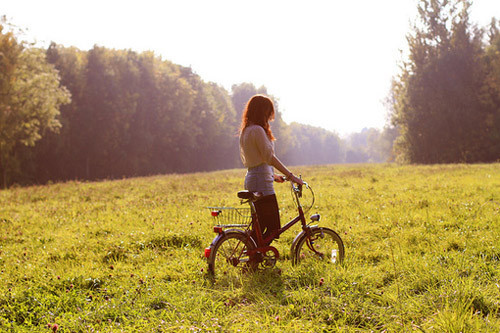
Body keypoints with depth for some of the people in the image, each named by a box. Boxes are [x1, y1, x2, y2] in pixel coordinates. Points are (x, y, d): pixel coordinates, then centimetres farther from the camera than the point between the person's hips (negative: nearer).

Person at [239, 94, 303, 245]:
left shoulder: (246, 130, 16)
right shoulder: (257, 130, -14)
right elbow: (269, 157, -20)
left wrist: (273, 176, 25)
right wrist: (291, 176, -18)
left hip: (251, 179, 10)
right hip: (261, 182, -10)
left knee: (260, 227, 13)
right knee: (273, 228, -7)